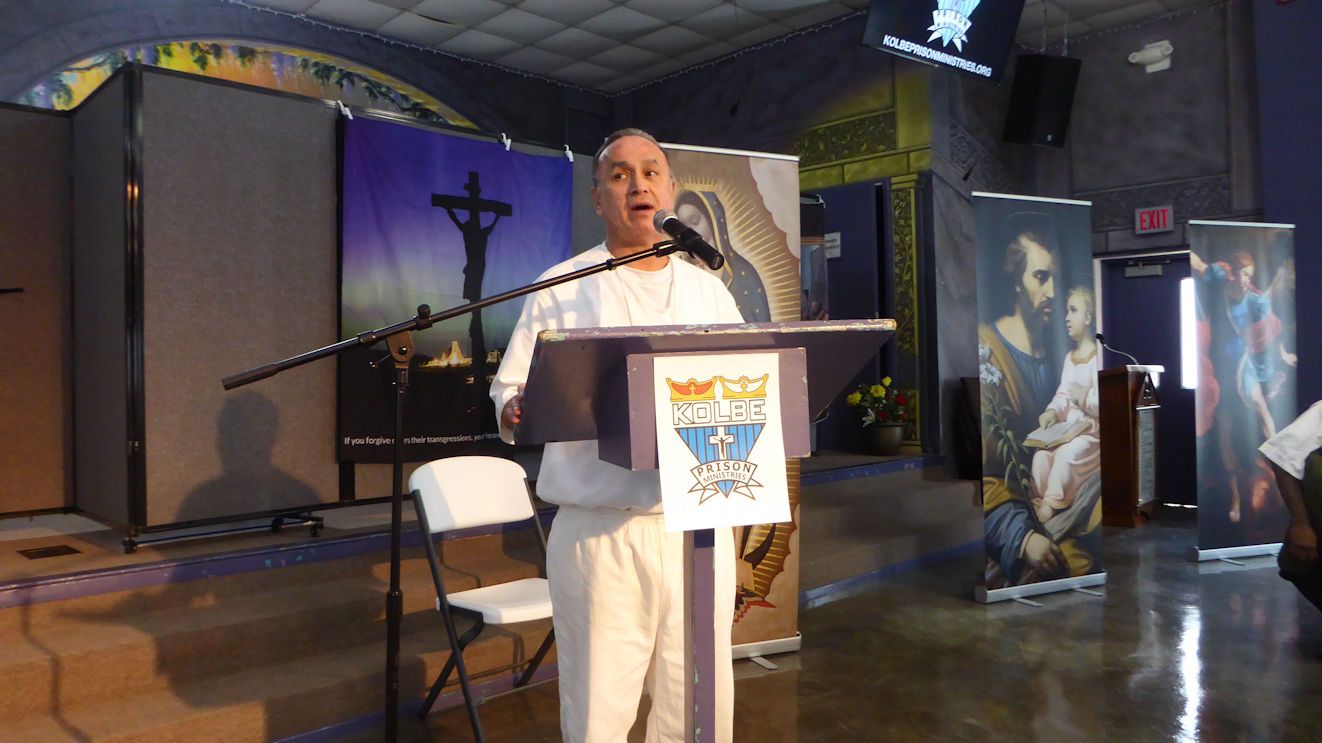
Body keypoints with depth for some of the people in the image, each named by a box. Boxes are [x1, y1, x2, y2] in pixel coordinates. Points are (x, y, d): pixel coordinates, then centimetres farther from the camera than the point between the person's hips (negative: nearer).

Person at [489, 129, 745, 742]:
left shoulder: (708, 290, 15)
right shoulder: (561, 290, 6)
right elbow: (511, 395, 4)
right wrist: (518, 410, -19)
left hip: (699, 526, 3)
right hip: (598, 529, -3)